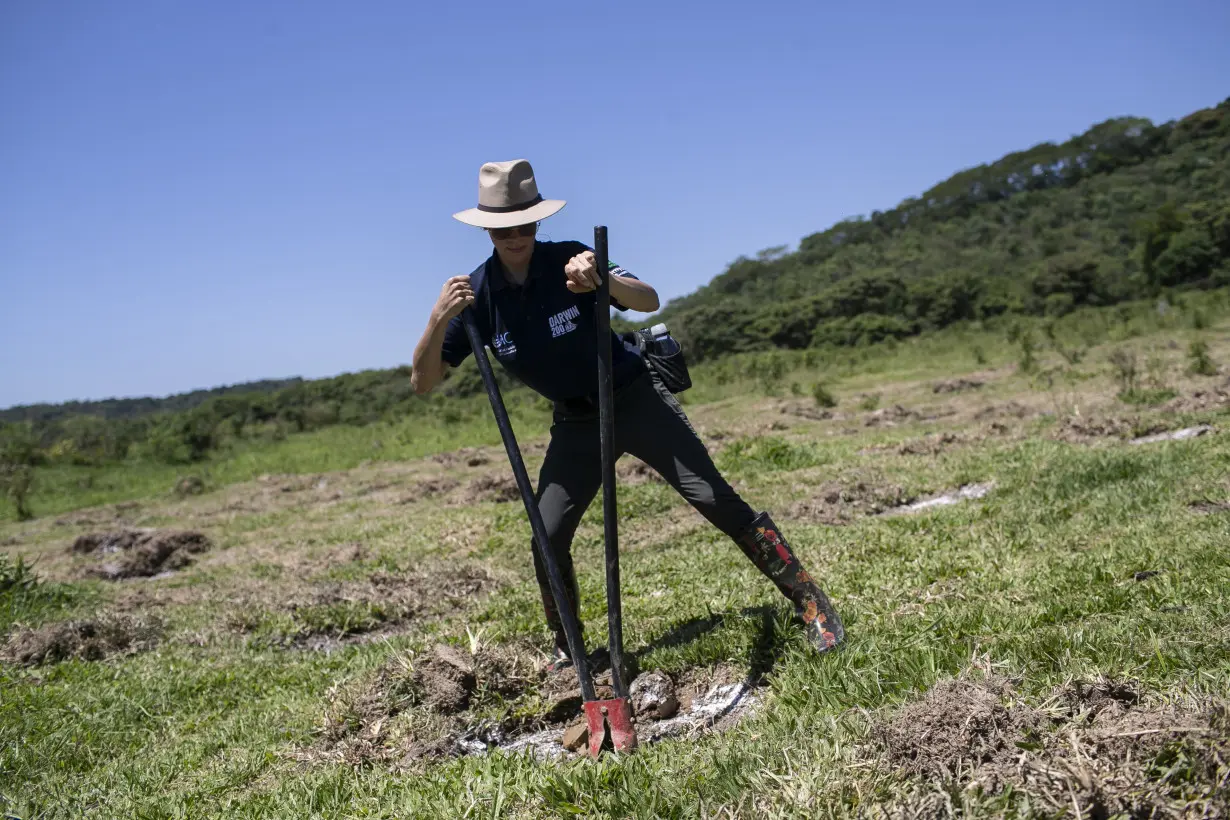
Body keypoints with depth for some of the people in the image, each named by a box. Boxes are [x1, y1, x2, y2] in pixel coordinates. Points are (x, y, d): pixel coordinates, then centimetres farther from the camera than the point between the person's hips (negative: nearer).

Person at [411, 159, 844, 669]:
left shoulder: (569, 261, -17)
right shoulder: (476, 294, -11)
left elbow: (649, 300, -29)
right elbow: (423, 383, -14)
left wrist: (601, 281, -49)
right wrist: (439, 318, -32)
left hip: (636, 399, -2)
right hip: (575, 422, 3)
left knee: (715, 498, -11)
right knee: (548, 540, -4)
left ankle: (810, 602, 0)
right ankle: (567, 651, 21)